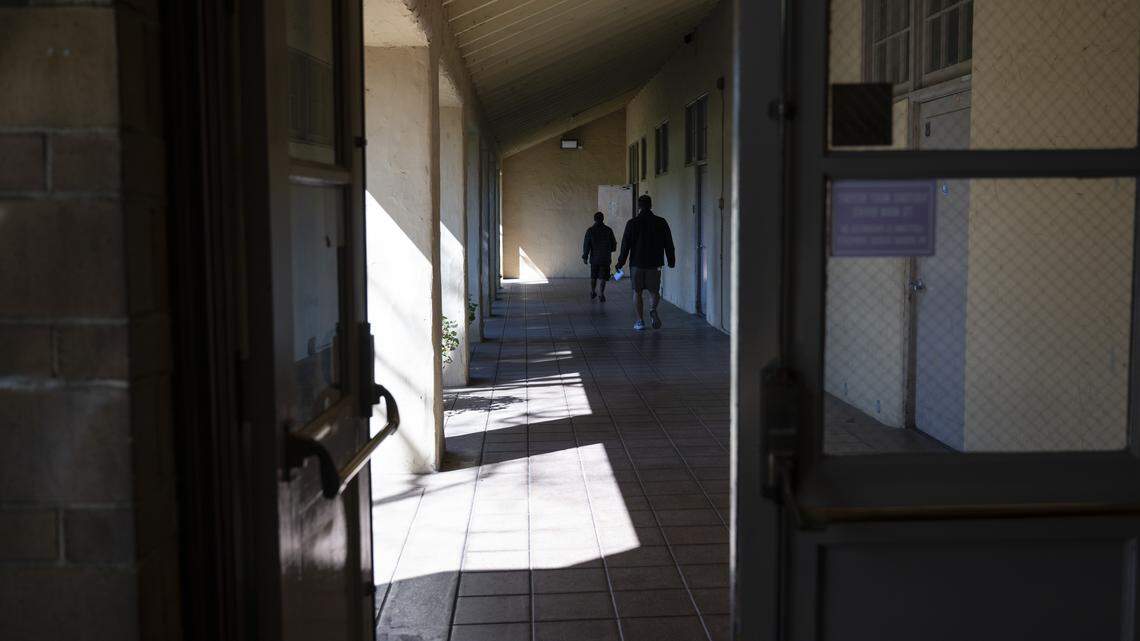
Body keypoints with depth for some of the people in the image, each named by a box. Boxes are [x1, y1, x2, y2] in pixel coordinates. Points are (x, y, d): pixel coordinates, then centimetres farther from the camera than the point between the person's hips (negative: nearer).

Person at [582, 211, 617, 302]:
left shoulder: (590, 230, -4)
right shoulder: (608, 230, -2)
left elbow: (586, 245, -6)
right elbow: (614, 244, 4)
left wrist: (585, 257, 0)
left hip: (594, 257, 1)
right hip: (605, 258, -1)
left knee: (593, 277, 17)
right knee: (603, 277, 2)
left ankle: (593, 292, 25)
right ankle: (602, 294, -6)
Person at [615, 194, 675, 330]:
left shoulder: (632, 223, -5)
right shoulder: (661, 222, 1)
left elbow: (625, 245, -4)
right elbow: (669, 244, 5)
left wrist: (620, 263, 3)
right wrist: (671, 261, 16)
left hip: (637, 263, -1)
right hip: (654, 264, 1)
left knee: (637, 292, 9)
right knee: (654, 291, 11)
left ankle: (640, 321, 8)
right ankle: (653, 310, -18)